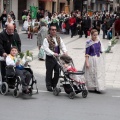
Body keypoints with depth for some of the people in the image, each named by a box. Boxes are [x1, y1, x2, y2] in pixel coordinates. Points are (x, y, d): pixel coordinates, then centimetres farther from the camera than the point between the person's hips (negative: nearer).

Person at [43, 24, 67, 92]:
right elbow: (46, 49, -16)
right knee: (49, 72, 1)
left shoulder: (59, 38, 12)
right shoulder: (47, 39, -7)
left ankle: (54, 85, 23)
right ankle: (49, 86, 12)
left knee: (57, 72, 8)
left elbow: (62, 46, 5)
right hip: (50, 58, -5)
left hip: (57, 57, 5)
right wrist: (53, 53, -27)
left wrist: (65, 51, -15)